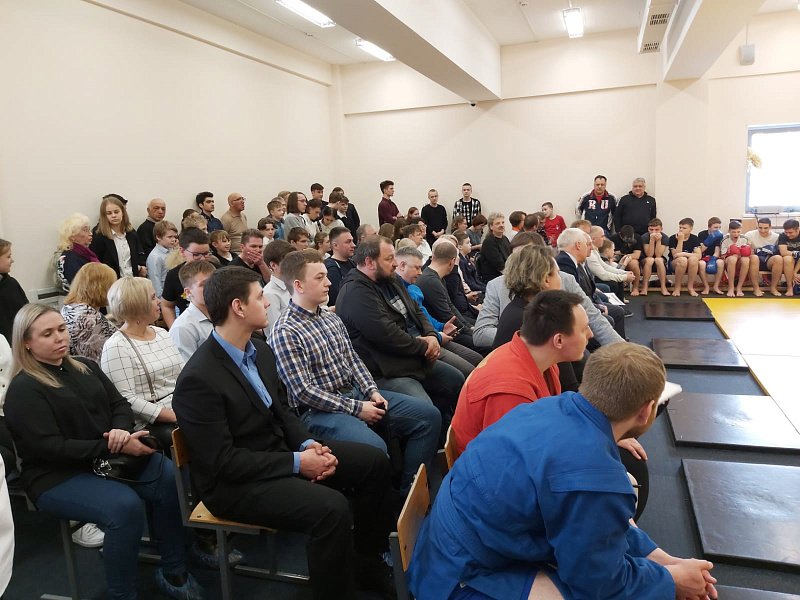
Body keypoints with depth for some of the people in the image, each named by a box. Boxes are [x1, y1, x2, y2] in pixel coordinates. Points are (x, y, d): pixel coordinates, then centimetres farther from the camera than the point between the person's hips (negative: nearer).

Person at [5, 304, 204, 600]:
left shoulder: (85, 367, 11)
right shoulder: (23, 389, -9)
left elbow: (120, 404, 10)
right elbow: (51, 449, -17)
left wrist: (122, 430, -14)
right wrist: (114, 447, -22)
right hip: (58, 477, -6)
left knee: (169, 477, -21)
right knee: (124, 505, -33)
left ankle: (173, 573, -5)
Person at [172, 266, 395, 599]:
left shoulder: (260, 350, 2)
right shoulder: (199, 380, -24)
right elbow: (222, 462, -23)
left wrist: (308, 444, -8)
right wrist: (297, 463, -21)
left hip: (281, 449, 9)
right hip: (233, 482, -8)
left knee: (374, 462, 2)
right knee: (332, 508, -30)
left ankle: (366, 560, 21)